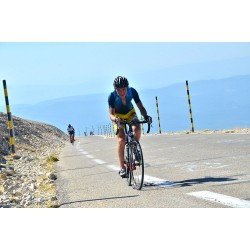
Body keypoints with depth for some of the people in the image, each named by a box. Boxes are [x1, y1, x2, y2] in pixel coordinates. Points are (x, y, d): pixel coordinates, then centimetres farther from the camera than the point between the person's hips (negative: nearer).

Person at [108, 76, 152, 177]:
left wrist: (146, 116, -46)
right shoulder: (112, 96, -31)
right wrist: (115, 119, -58)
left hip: (130, 113, 2)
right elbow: (111, 114, -35)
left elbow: (140, 107, -26)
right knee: (121, 140, -18)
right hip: (118, 116, -2)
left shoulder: (132, 91, -26)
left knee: (137, 129, -29)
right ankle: (122, 168, -12)